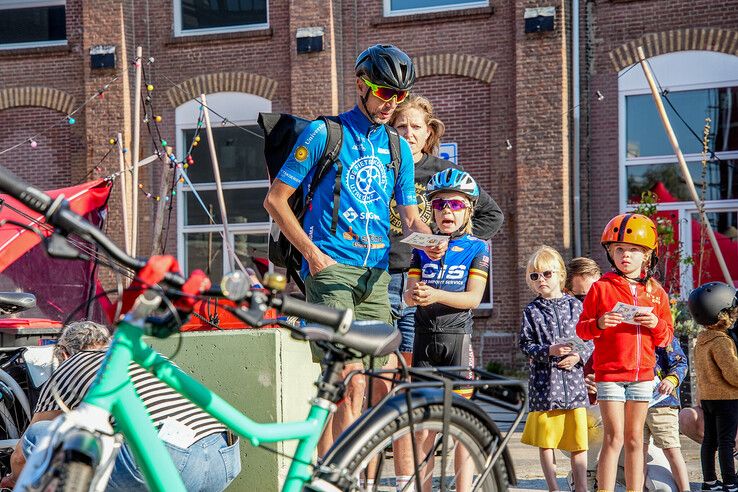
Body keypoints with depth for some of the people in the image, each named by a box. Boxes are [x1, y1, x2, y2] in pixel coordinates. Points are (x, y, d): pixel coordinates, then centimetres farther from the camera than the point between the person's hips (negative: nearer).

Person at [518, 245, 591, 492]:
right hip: (544, 381, -1)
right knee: (545, 441, 4)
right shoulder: (531, 311, 3)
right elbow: (525, 345, -1)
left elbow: (589, 340, 9)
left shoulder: (575, 306, 7)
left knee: (579, 441, 3)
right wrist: (549, 351, -16)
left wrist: (578, 356, -9)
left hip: (573, 380, 1)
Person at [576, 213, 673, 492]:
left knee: (635, 439, 9)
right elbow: (581, 329, 0)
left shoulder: (655, 292, 9)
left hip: (642, 373, 4)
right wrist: (599, 324, -20)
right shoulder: (601, 288, -1)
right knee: (614, 438, -8)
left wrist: (656, 324, -9)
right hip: (609, 372, -3)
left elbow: (666, 337, 12)